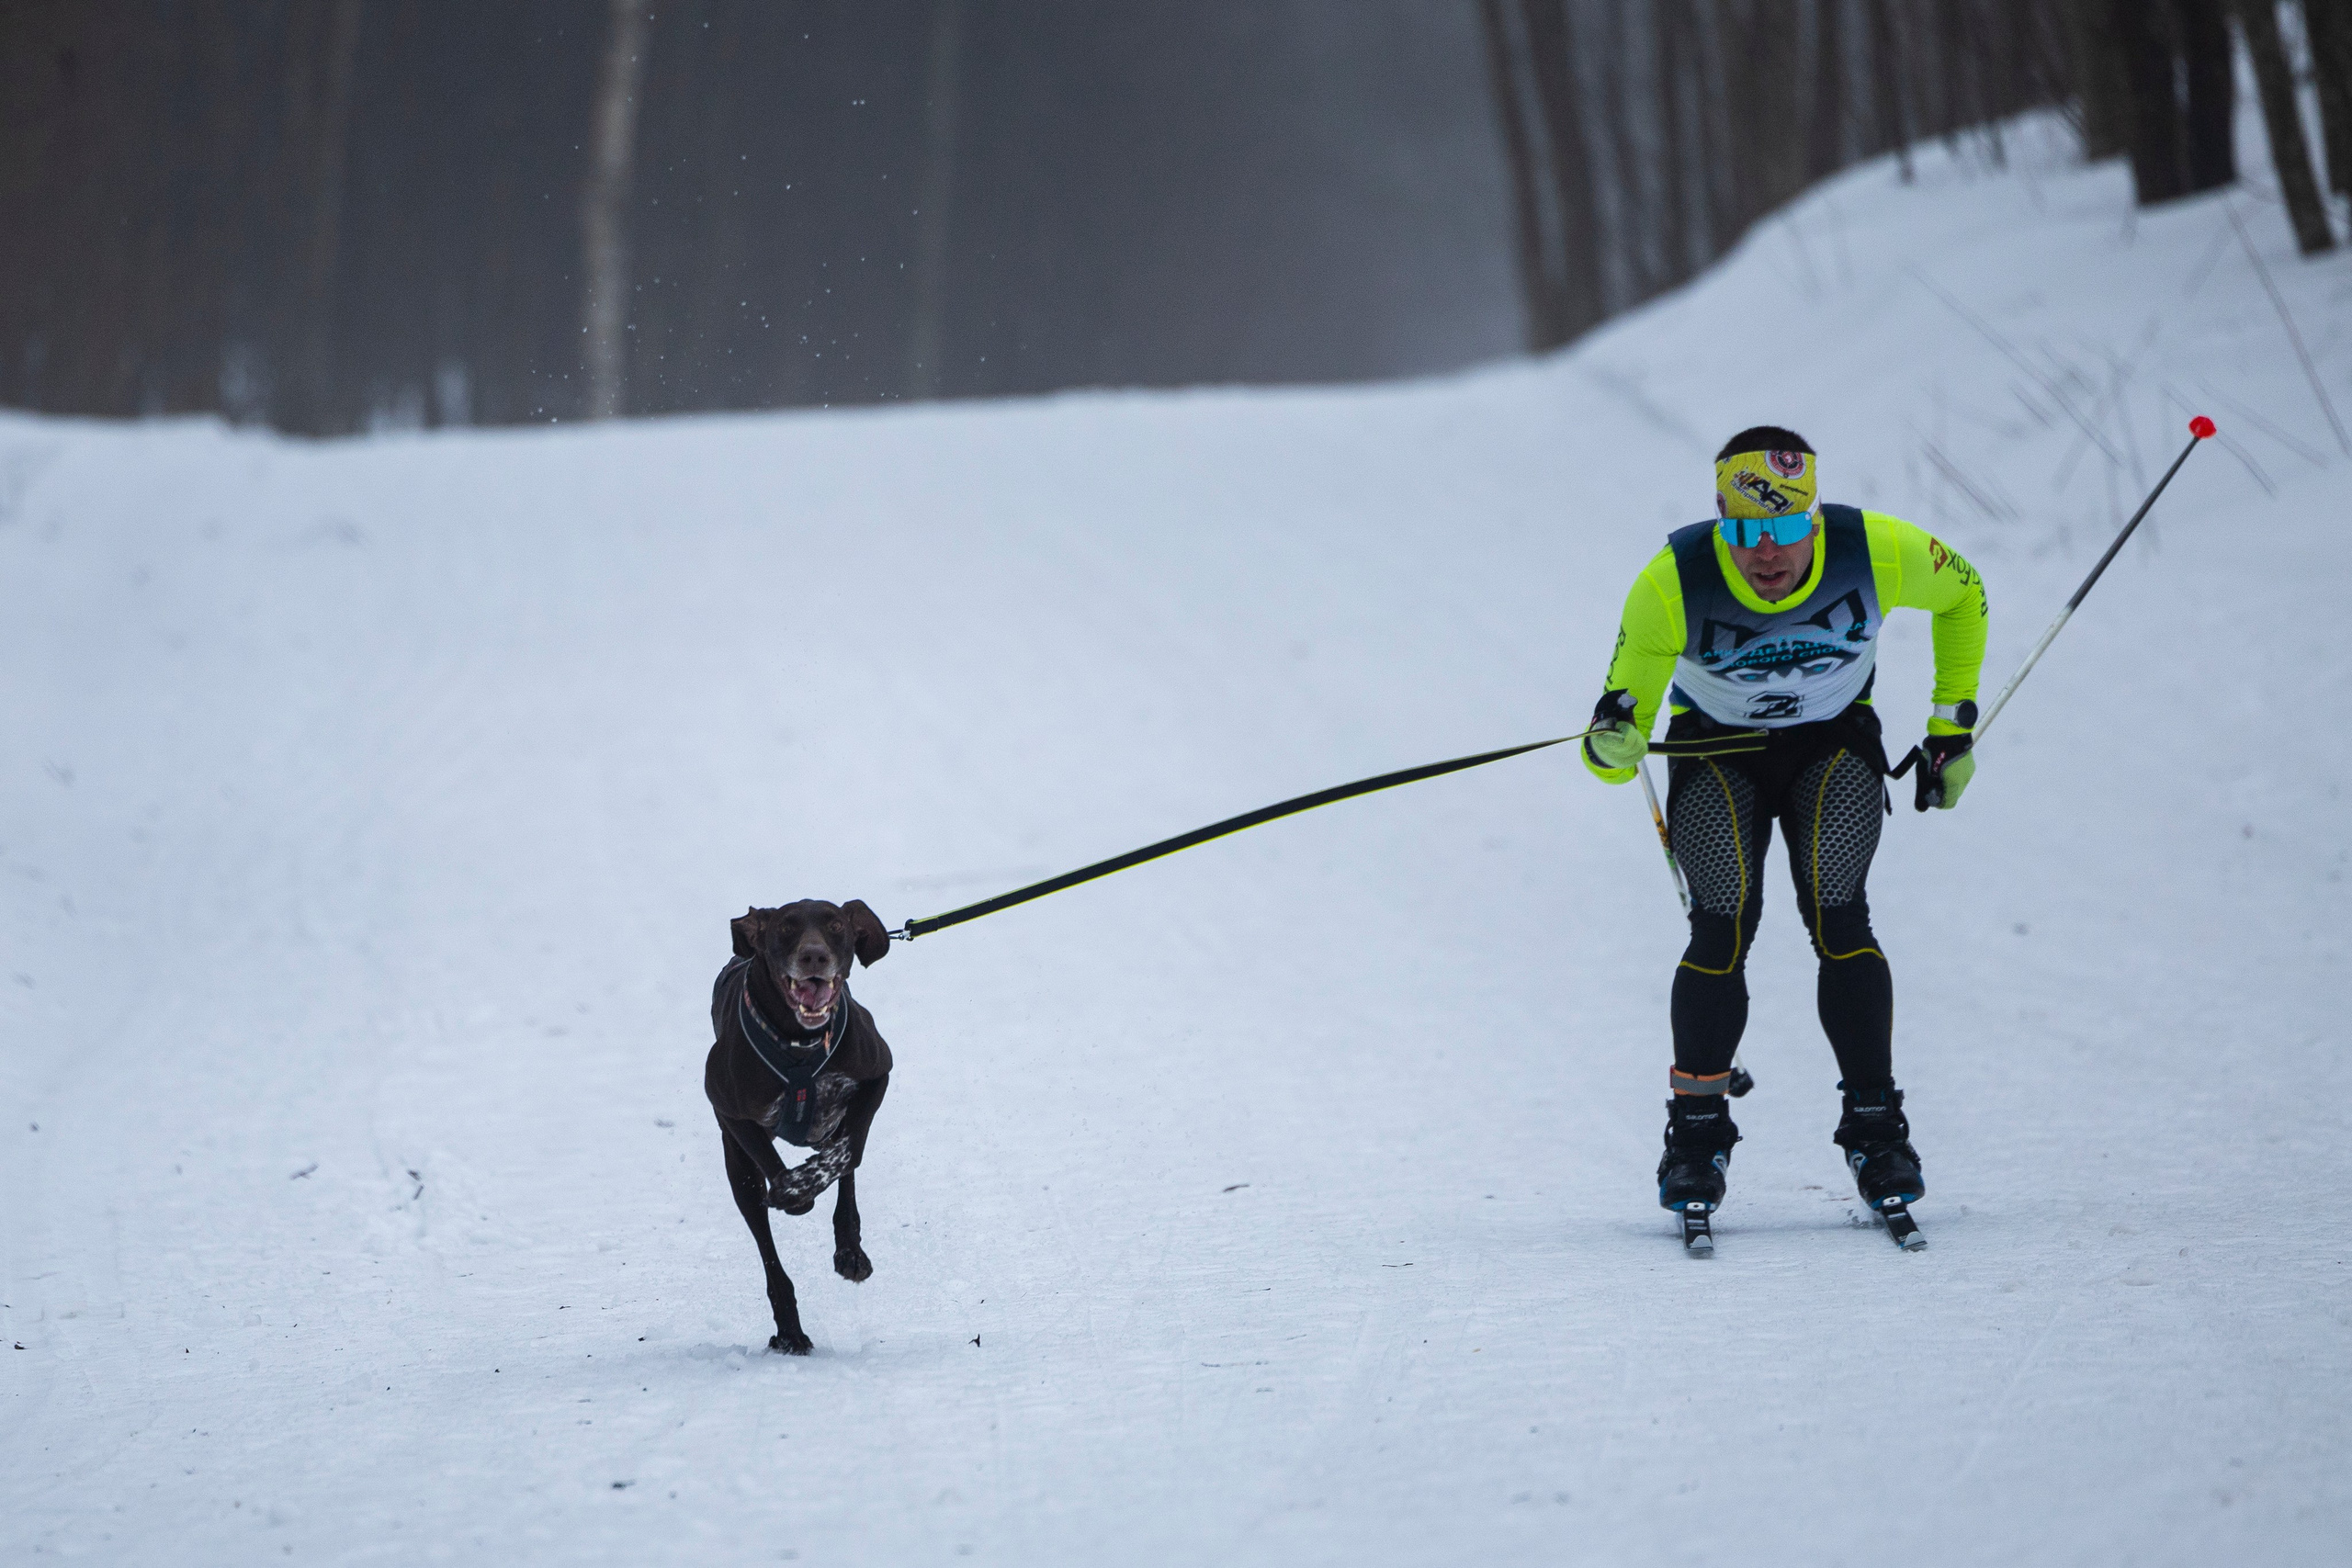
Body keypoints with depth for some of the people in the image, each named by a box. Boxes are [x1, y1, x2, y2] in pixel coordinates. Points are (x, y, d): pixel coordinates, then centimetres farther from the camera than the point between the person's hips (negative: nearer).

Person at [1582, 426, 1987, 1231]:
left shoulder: (1877, 553, -26)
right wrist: (1614, 742, -47)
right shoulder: (1672, 582, -30)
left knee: (1837, 917, -21)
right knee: (1723, 925, -20)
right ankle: (1697, 1134, -3)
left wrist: (1953, 723, -1)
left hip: (1833, 746, 1)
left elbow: (1963, 594, -2)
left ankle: (1875, 1126, -7)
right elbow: (1621, 726, -22)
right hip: (1716, 751, 0)